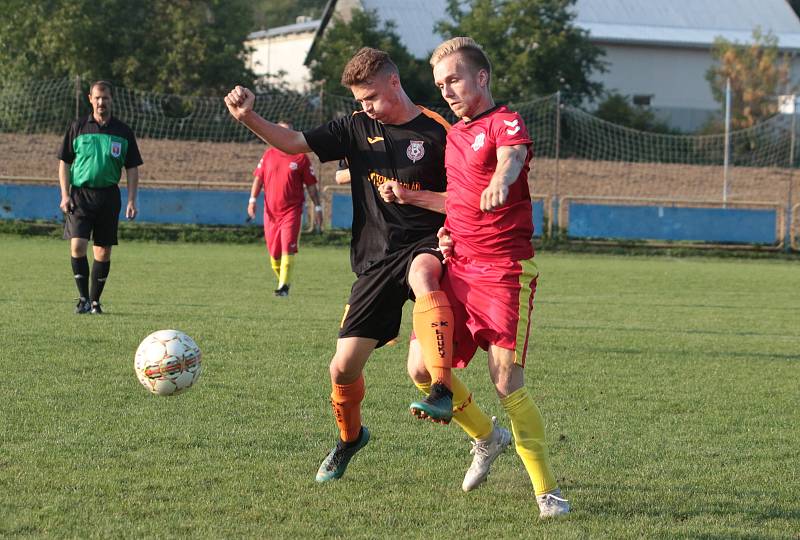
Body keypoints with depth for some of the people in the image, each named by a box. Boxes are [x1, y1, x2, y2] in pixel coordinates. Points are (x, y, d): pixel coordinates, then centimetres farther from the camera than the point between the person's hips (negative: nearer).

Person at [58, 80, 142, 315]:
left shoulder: (123, 132, 5)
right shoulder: (77, 127, 3)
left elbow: (132, 169, 8)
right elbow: (64, 163, 6)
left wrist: (131, 201, -2)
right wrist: (65, 195, -4)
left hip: (109, 196, 1)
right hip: (80, 194, -1)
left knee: (103, 252, 4)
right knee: (77, 246, -14)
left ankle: (95, 300, 14)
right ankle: (83, 297, -2)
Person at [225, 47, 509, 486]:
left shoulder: (437, 133, -4)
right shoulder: (358, 128, 8)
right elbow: (293, 143, 3)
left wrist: (410, 195, -15)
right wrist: (248, 117, -13)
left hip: (423, 245, -4)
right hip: (375, 260, 4)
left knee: (422, 274, -43)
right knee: (343, 367, 3)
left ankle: (443, 391, -49)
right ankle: (349, 437, 34)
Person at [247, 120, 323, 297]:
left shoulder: (301, 158, 1)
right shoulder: (268, 155, 9)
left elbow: (311, 185, 4)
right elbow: (258, 178, 13)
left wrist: (317, 208, 2)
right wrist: (252, 199, 1)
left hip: (292, 210, -3)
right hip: (271, 211, 3)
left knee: (288, 248, -16)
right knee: (274, 252, 7)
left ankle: (284, 286, -16)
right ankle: (283, 281, 26)